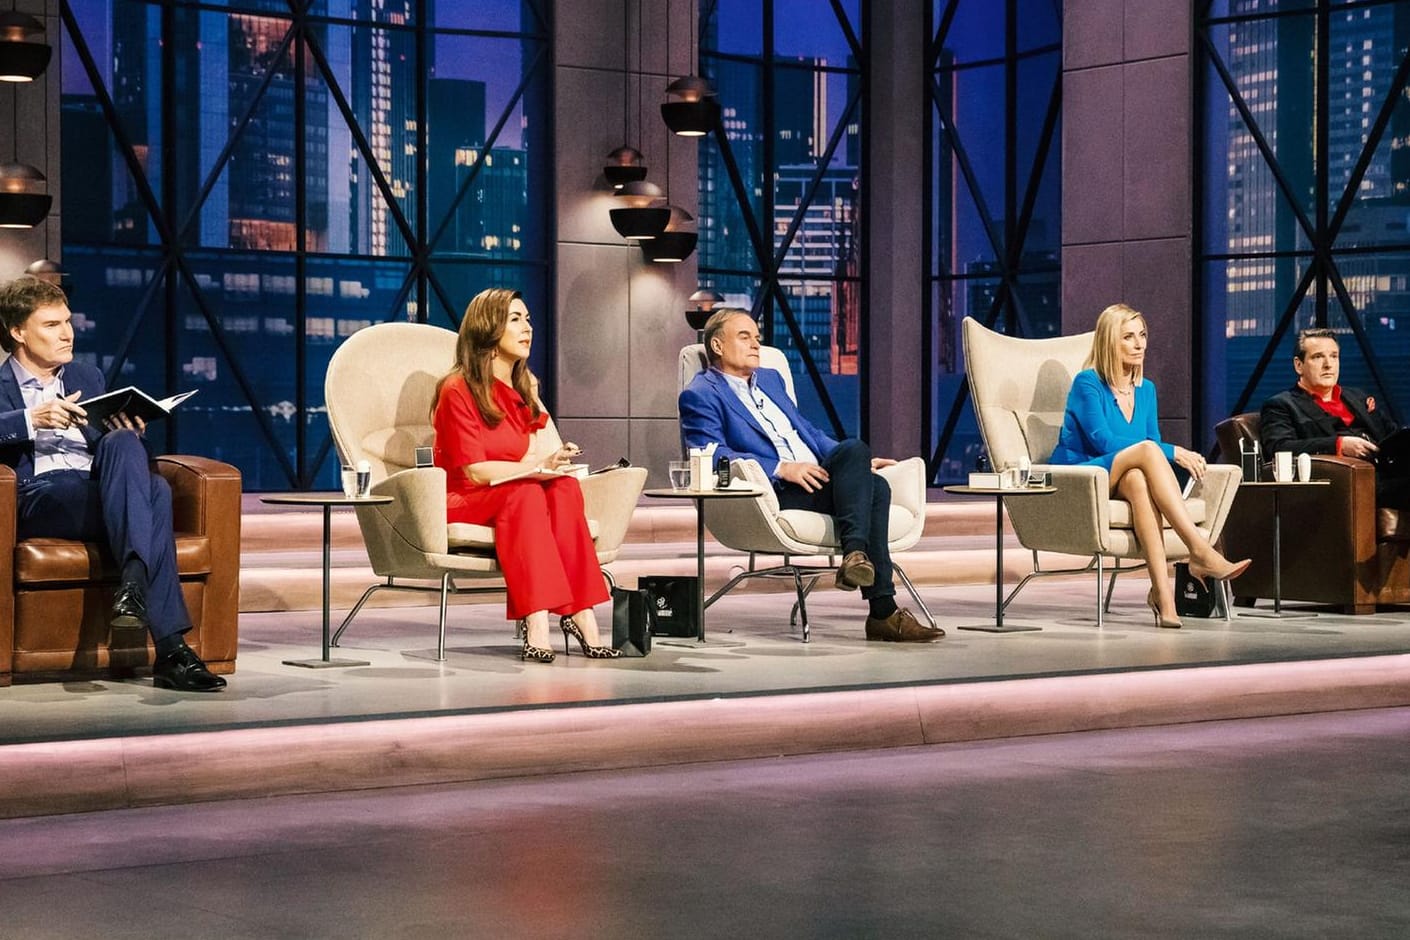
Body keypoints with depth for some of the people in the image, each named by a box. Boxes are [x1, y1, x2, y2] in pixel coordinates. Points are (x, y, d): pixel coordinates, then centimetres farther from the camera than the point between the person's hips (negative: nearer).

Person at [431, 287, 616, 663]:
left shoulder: (524, 388, 15)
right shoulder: (458, 389, -9)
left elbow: (534, 452, 8)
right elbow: (475, 471, -15)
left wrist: (553, 460, -15)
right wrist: (536, 467, -25)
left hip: (517, 498, 6)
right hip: (463, 502, -6)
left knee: (564, 487, -27)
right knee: (525, 492, -37)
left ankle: (579, 614, -39)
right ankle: (537, 627, -49)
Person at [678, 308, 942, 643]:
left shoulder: (771, 379, 29)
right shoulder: (700, 395, 2)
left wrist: (857, 462, 14)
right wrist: (782, 468, -21)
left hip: (816, 480, 7)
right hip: (773, 493, -7)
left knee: (875, 486, -25)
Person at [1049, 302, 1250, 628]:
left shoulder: (1146, 390, 14)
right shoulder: (1087, 383, -6)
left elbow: (1154, 447, 11)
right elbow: (1104, 442, -18)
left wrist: (1181, 457, -14)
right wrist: (1171, 452, -21)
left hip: (1120, 483, 5)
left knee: (1138, 479, -36)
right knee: (1146, 450, -33)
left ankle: (1161, 589, -50)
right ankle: (1200, 552, -42)